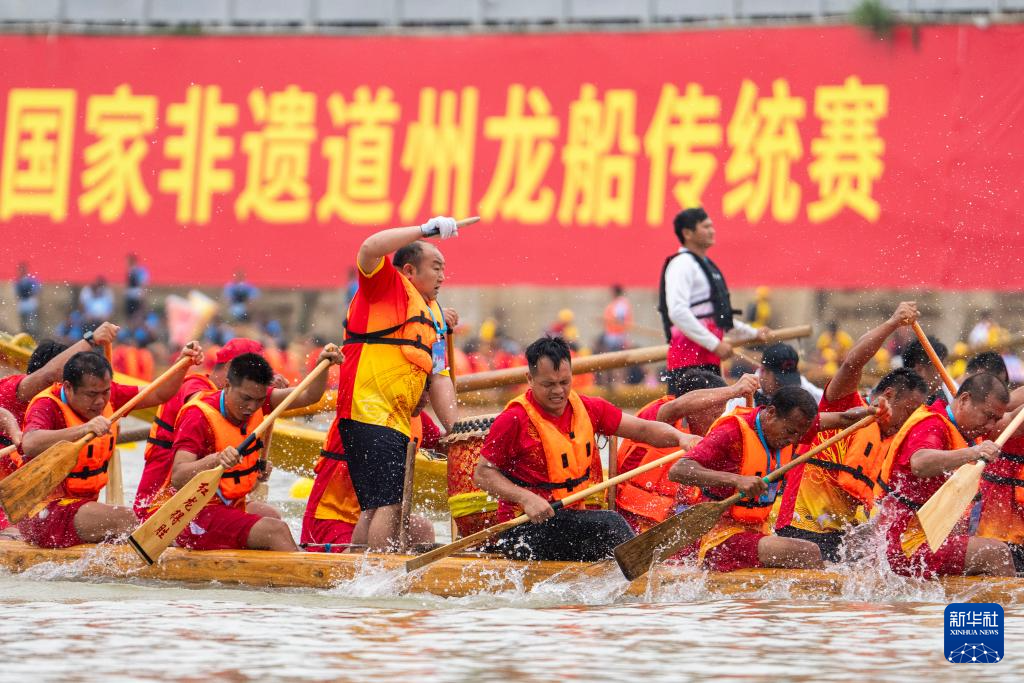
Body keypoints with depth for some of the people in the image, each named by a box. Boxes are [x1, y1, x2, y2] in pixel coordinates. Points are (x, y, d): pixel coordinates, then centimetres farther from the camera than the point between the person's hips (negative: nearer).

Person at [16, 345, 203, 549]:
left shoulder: (106, 396, 6)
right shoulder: (47, 406, -18)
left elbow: (159, 394, 15)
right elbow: (29, 445, -39)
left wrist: (183, 363, -1)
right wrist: (83, 429, -48)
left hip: (84, 504, 9)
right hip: (44, 513, -9)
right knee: (125, 518, -25)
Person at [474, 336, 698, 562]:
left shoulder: (587, 409, 8)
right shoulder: (514, 421, -10)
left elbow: (642, 429, 6)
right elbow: (483, 473, -7)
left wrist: (680, 438, -13)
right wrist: (526, 499, -21)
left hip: (573, 516, 7)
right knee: (610, 524, -25)